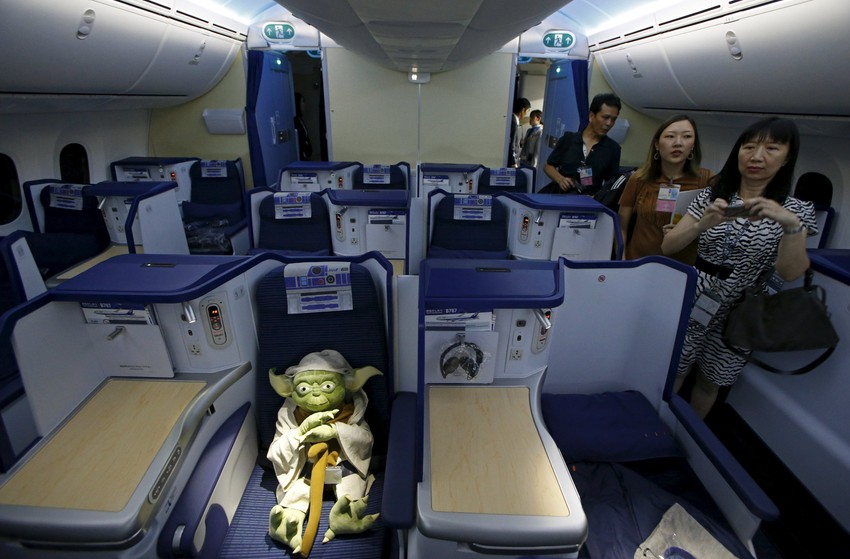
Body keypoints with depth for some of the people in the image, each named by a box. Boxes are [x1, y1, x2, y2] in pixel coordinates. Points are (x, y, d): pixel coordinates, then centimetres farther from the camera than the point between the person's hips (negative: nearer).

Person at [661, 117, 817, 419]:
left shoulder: (795, 209, -3)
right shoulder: (710, 196, -3)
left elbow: (790, 273, -16)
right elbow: (668, 246, -10)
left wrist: (791, 224, -31)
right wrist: (704, 224, -27)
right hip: (693, 302, 0)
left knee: (710, 383, 17)